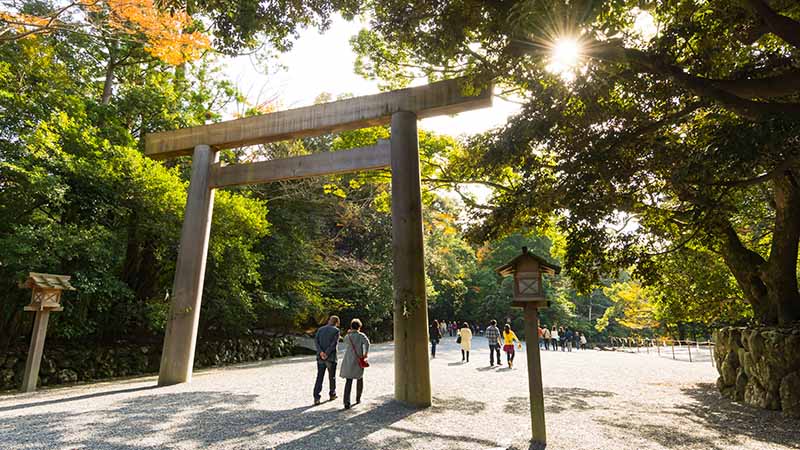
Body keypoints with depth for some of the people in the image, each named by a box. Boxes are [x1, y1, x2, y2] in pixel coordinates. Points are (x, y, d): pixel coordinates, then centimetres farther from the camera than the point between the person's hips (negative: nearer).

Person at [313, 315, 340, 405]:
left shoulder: (320, 329, 9)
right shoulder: (336, 330, -4)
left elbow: (316, 341, -2)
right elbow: (334, 343, -15)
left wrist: (321, 352, -12)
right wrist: (327, 354, -14)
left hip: (320, 357, 3)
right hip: (331, 357, -3)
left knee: (319, 377, 3)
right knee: (332, 377, 14)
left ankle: (316, 397, -6)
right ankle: (332, 394, 27)